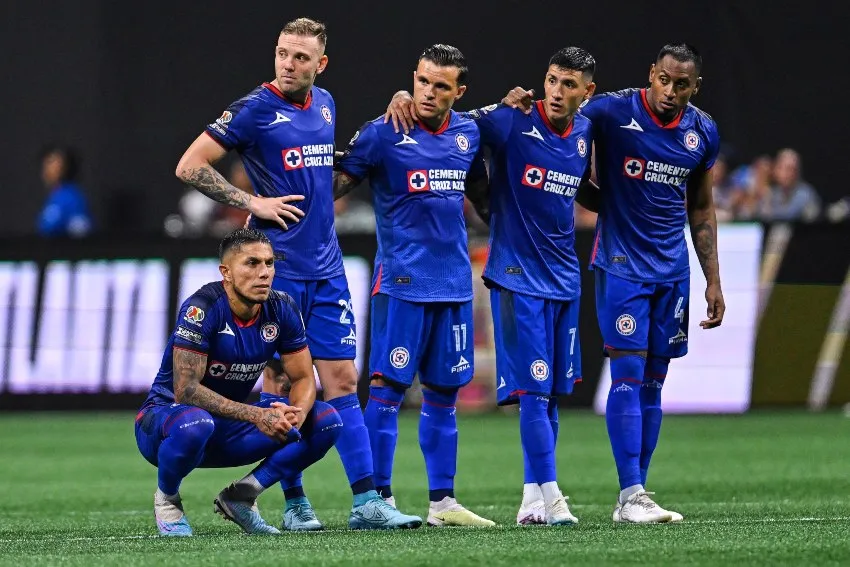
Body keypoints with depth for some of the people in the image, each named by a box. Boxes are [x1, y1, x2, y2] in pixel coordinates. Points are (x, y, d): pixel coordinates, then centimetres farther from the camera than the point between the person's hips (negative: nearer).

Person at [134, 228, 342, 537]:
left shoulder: (281, 310, -6)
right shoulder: (202, 308, -24)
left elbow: (303, 378, -1)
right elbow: (186, 389, -29)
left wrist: (295, 415, -25)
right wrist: (257, 415, -34)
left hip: (227, 428, 6)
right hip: (165, 415, -6)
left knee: (326, 421, -9)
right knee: (195, 424, -43)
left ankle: (240, 497, 0)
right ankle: (166, 499, -11)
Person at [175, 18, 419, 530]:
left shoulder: (325, 105, 11)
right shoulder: (255, 109, -8)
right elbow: (190, 167, -9)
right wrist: (252, 202, -12)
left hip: (326, 268, 6)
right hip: (279, 269, -6)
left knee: (343, 380, 3)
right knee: (281, 382, -1)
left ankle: (367, 502, 3)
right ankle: (295, 503, 6)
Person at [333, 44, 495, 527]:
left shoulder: (468, 134, 9)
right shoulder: (383, 134, -7)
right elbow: (337, 185, -5)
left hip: (455, 283, 5)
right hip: (402, 282, -5)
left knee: (444, 390, 8)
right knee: (389, 385, -6)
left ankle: (442, 500, 14)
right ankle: (380, 498, -2)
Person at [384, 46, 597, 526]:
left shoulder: (585, 133, 7)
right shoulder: (511, 123, -10)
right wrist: (405, 98, -20)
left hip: (564, 278, 6)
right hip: (519, 277, -6)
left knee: (554, 392, 8)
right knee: (534, 389, -11)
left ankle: (534, 500, 15)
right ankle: (550, 498, -10)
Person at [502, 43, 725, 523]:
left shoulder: (703, 132, 6)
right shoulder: (612, 113, -10)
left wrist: (714, 281, 14)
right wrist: (522, 104, -24)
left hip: (673, 270, 5)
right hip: (622, 264, -5)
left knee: (653, 383, 5)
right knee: (629, 375, -11)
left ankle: (636, 493, 9)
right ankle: (631, 495, -11)